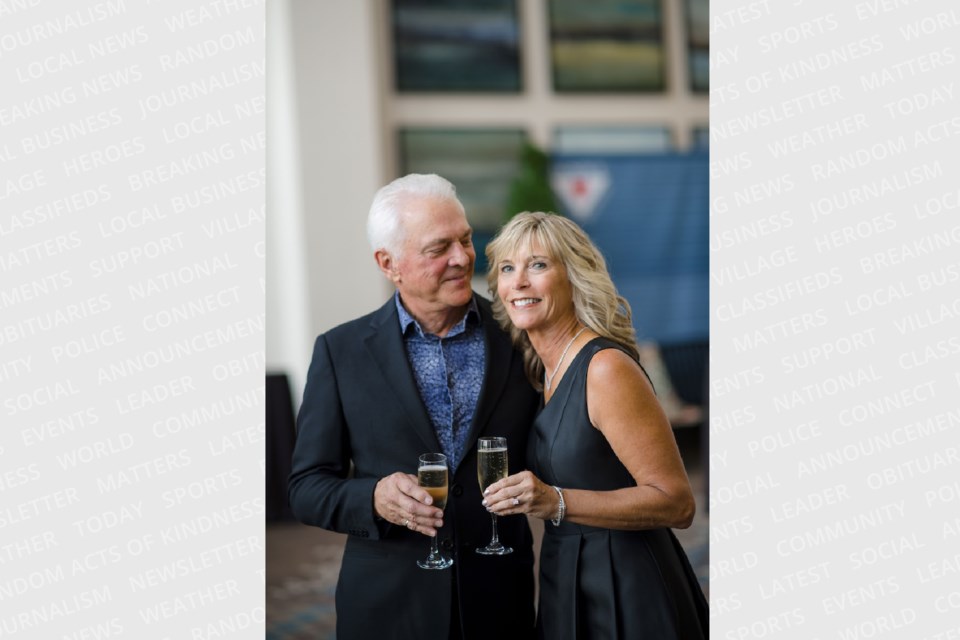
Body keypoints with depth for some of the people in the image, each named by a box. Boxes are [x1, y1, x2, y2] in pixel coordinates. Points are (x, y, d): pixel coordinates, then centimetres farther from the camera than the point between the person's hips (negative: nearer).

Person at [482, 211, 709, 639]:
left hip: (626, 596, -8)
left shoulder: (607, 368, -19)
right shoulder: (541, 371, 5)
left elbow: (676, 502, -22)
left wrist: (556, 502, -29)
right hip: (569, 592, 8)